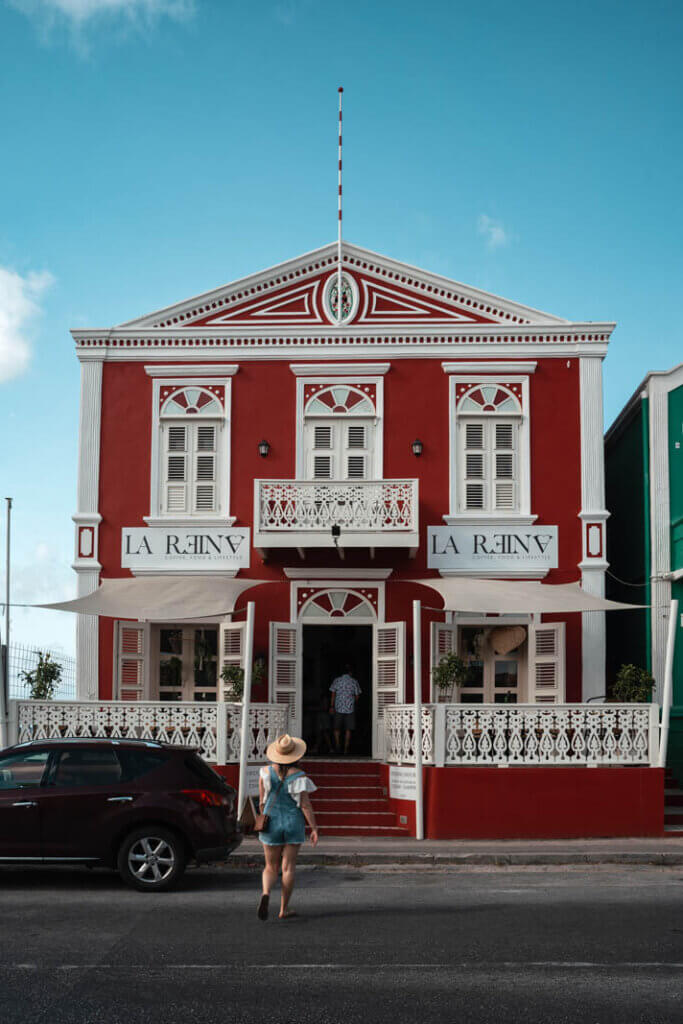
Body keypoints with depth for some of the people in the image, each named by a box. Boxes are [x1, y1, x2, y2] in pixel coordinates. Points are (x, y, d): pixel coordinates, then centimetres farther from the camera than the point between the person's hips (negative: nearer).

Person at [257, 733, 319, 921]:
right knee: (288, 867, 9)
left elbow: (262, 801, 2)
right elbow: (305, 805, -11)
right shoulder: (298, 776, -12)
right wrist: (314, 829, -4)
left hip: (272, 823, 2)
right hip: (294, 824, -2)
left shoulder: (266, 771, -5)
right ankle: (284, 909, 12)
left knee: (271, 868, 11)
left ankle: (266, 893, -18)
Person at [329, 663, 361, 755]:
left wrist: (332, 706, 6)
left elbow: (333, 694, 1)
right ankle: (346, 749, 3)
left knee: (337, 728, 11)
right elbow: (357, 696, 5)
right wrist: (355, 704, 24)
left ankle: (338, 745, -4)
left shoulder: (336, 680, 1)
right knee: (348, 729, 6)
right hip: (350, 709, 0)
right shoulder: (354, 682, 0)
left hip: (338, 708, 0)